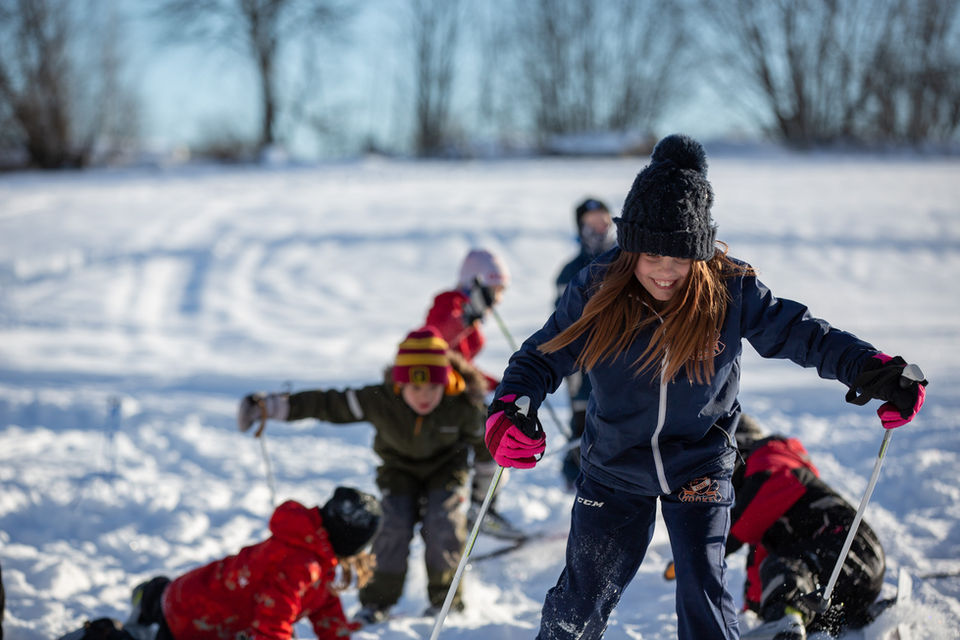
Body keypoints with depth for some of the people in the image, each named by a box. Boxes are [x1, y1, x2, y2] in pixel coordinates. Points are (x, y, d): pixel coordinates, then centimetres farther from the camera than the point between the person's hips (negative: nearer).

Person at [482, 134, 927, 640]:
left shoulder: (730, 292, -17)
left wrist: (870, 369, -20)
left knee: (704, 592, -10)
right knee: (584, 594, 9)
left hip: (699, 469, -1)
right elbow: (543, 356, -9)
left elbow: (801, 334, -7)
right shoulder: (598, 291, -16)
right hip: (615, 466, 1)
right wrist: (511, 407, -29)